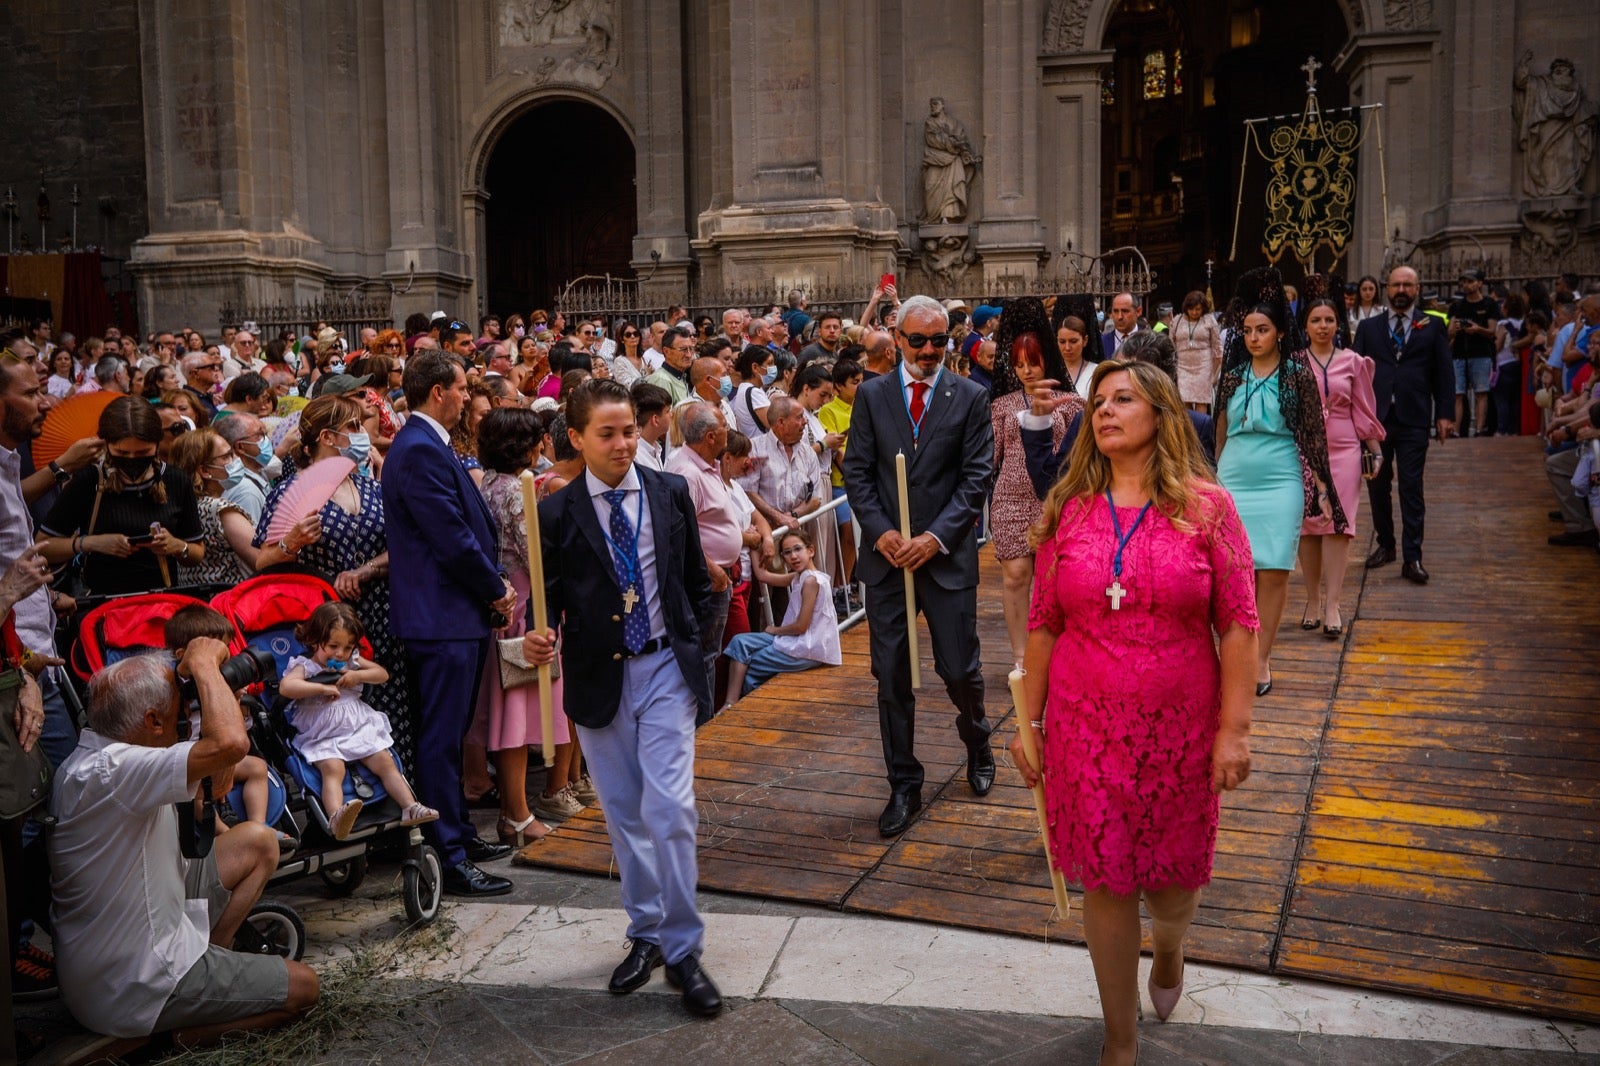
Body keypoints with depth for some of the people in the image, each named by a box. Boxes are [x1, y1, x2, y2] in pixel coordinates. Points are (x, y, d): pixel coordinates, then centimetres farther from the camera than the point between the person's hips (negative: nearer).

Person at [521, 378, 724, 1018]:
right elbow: (549, 595, 0)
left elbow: (696, 581, 10)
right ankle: (645, 934, 28)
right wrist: (540, 634, -21)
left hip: (665, 669, 0)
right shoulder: (557, 513, -3)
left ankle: (682, 950, 5)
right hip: (598, 677, 1)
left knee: (669, 810, -9)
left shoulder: (671, 492, 1)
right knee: (624, 817, 11)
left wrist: (691, 645, 10)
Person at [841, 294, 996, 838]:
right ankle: (904, 786, 18)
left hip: (947, 554, -1)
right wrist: (881, 532, -10)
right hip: (887, 554, 2)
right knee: (891, 678, 5)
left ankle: (976, 741, 37)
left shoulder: (970, 398, 1)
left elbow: (977, 477, -3)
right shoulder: (871, 395, 6)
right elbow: (857, 470, 4)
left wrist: (936, 537, -12)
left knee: (960, 669, 4)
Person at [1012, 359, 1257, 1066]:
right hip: (1087, 727, 1)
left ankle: (1168, 949, 51)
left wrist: (1233, 728, -10)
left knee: (1172, 884, 12)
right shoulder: (1067, 510, 1)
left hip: (1179, 728, -1)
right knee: (1105, 882, 8)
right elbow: (1043, 624, 5)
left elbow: (1237, 624, -6)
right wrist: (1028, 720, 5)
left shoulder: (1205, 508, -4)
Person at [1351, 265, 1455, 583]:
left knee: (1411, 488, -4)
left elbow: (1444, 373, 6)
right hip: (1375, 417, 2)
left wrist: (1444, 414, -2)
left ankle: (1412, 558, -3)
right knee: (1377, 485, 10)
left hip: (1413, 419, -2)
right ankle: (1385, 545, 25)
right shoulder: (1368, 327, 10)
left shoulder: (1432, 328, 7)